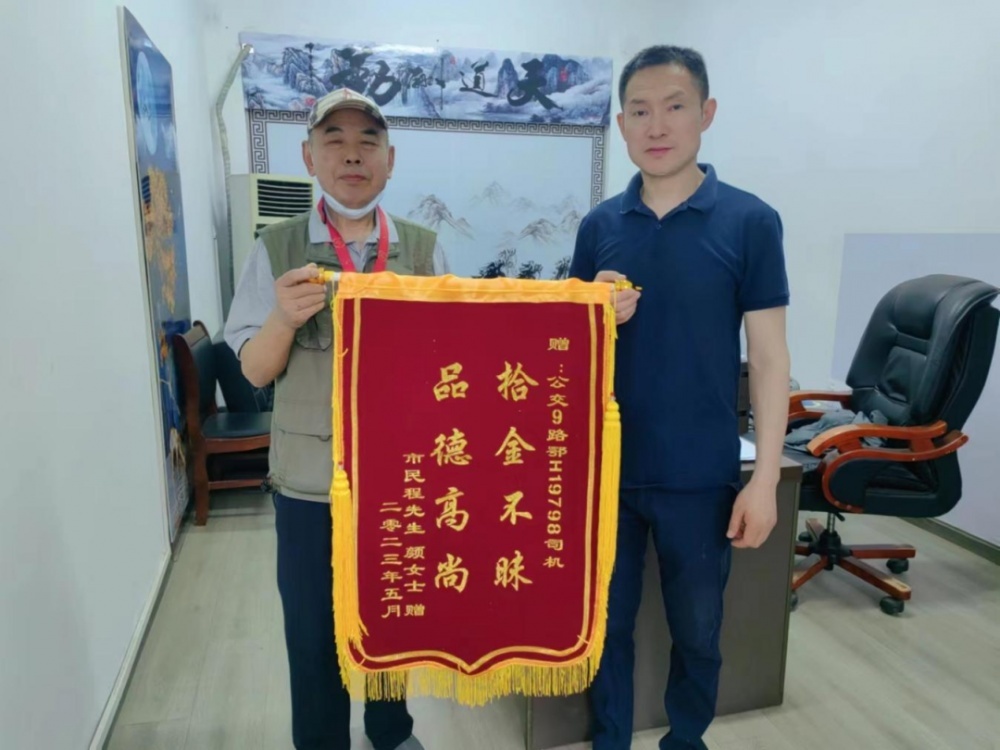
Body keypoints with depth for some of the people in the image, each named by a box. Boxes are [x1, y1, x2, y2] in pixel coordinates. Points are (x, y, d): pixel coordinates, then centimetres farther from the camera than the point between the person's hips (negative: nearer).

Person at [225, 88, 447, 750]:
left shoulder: (425, 249, -2)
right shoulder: (278, 249, -3)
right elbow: (255, 371, -2)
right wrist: (284, 318, -21)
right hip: (310, 481, -1)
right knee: (313, 632, 15)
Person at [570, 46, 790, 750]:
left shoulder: (750, 221, -6)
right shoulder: (599, 226, 3)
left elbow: (769, 357, -6)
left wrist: (764, 480, -9)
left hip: (701, 476, -2)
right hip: (607, 469, 3)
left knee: (697, 633, 16)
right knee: (606, 626, 16)